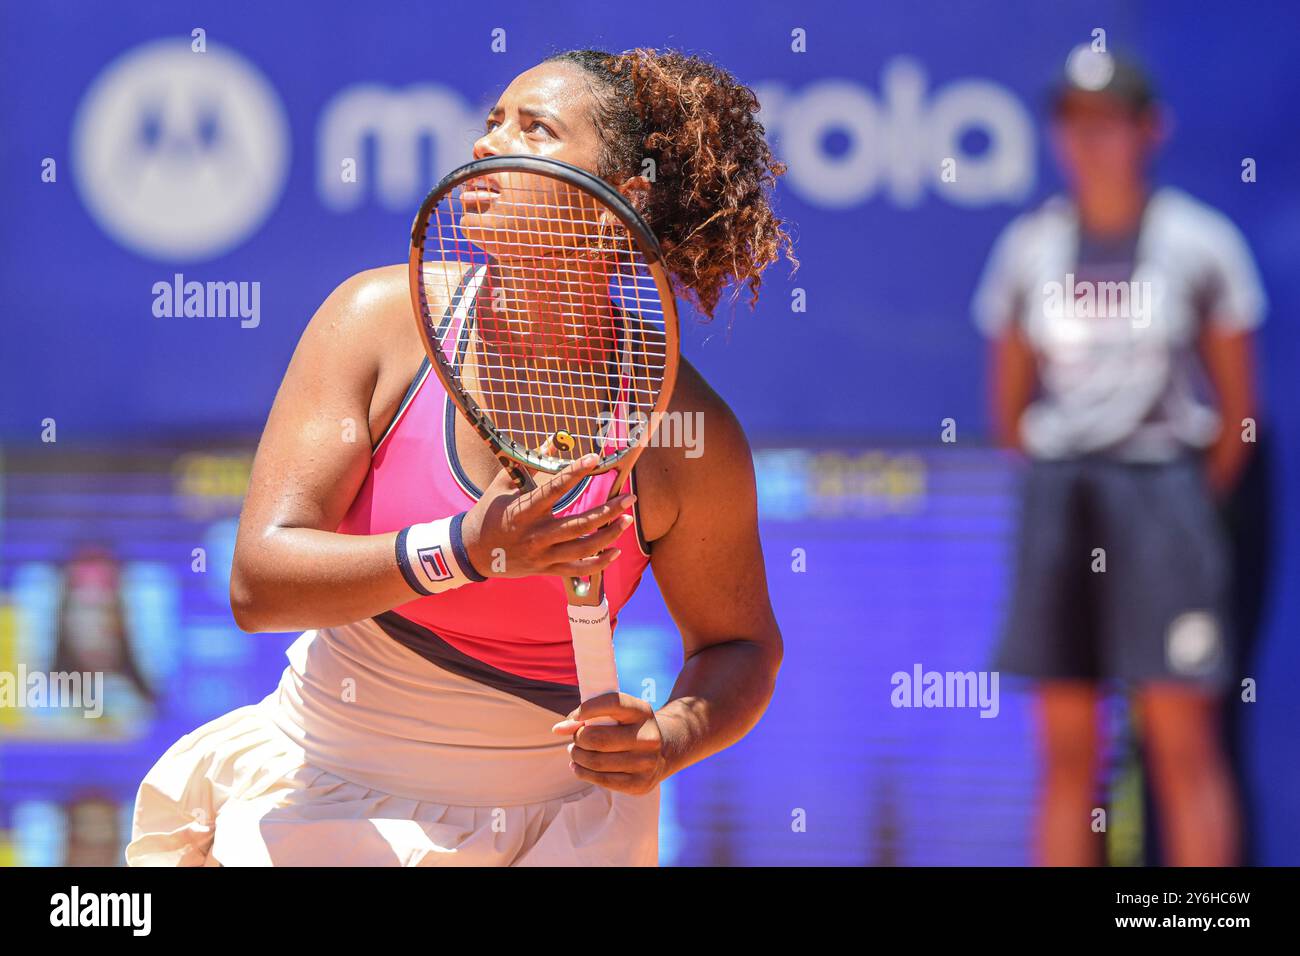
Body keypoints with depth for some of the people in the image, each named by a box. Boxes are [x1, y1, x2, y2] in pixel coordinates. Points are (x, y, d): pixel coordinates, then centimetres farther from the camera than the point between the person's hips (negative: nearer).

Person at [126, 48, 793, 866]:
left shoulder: (685, 429, -12)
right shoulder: (381, 317, -11)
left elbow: (741, 645, 4)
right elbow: (259, 582, -19)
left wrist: (672, 739, -18)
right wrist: (467, 550, -33)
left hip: (552, 825, 0)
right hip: (319, 798, 0)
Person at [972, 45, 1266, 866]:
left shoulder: (1199, 243, -1)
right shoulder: (1030, 247, 7)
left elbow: (1237, 401, 4)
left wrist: (1194, 503, 3)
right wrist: (1057, 489, 10)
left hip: (1160, 487, -3)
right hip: (1057, 500, 3)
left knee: (1184, 742, -6)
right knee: (1067, 750, 4)